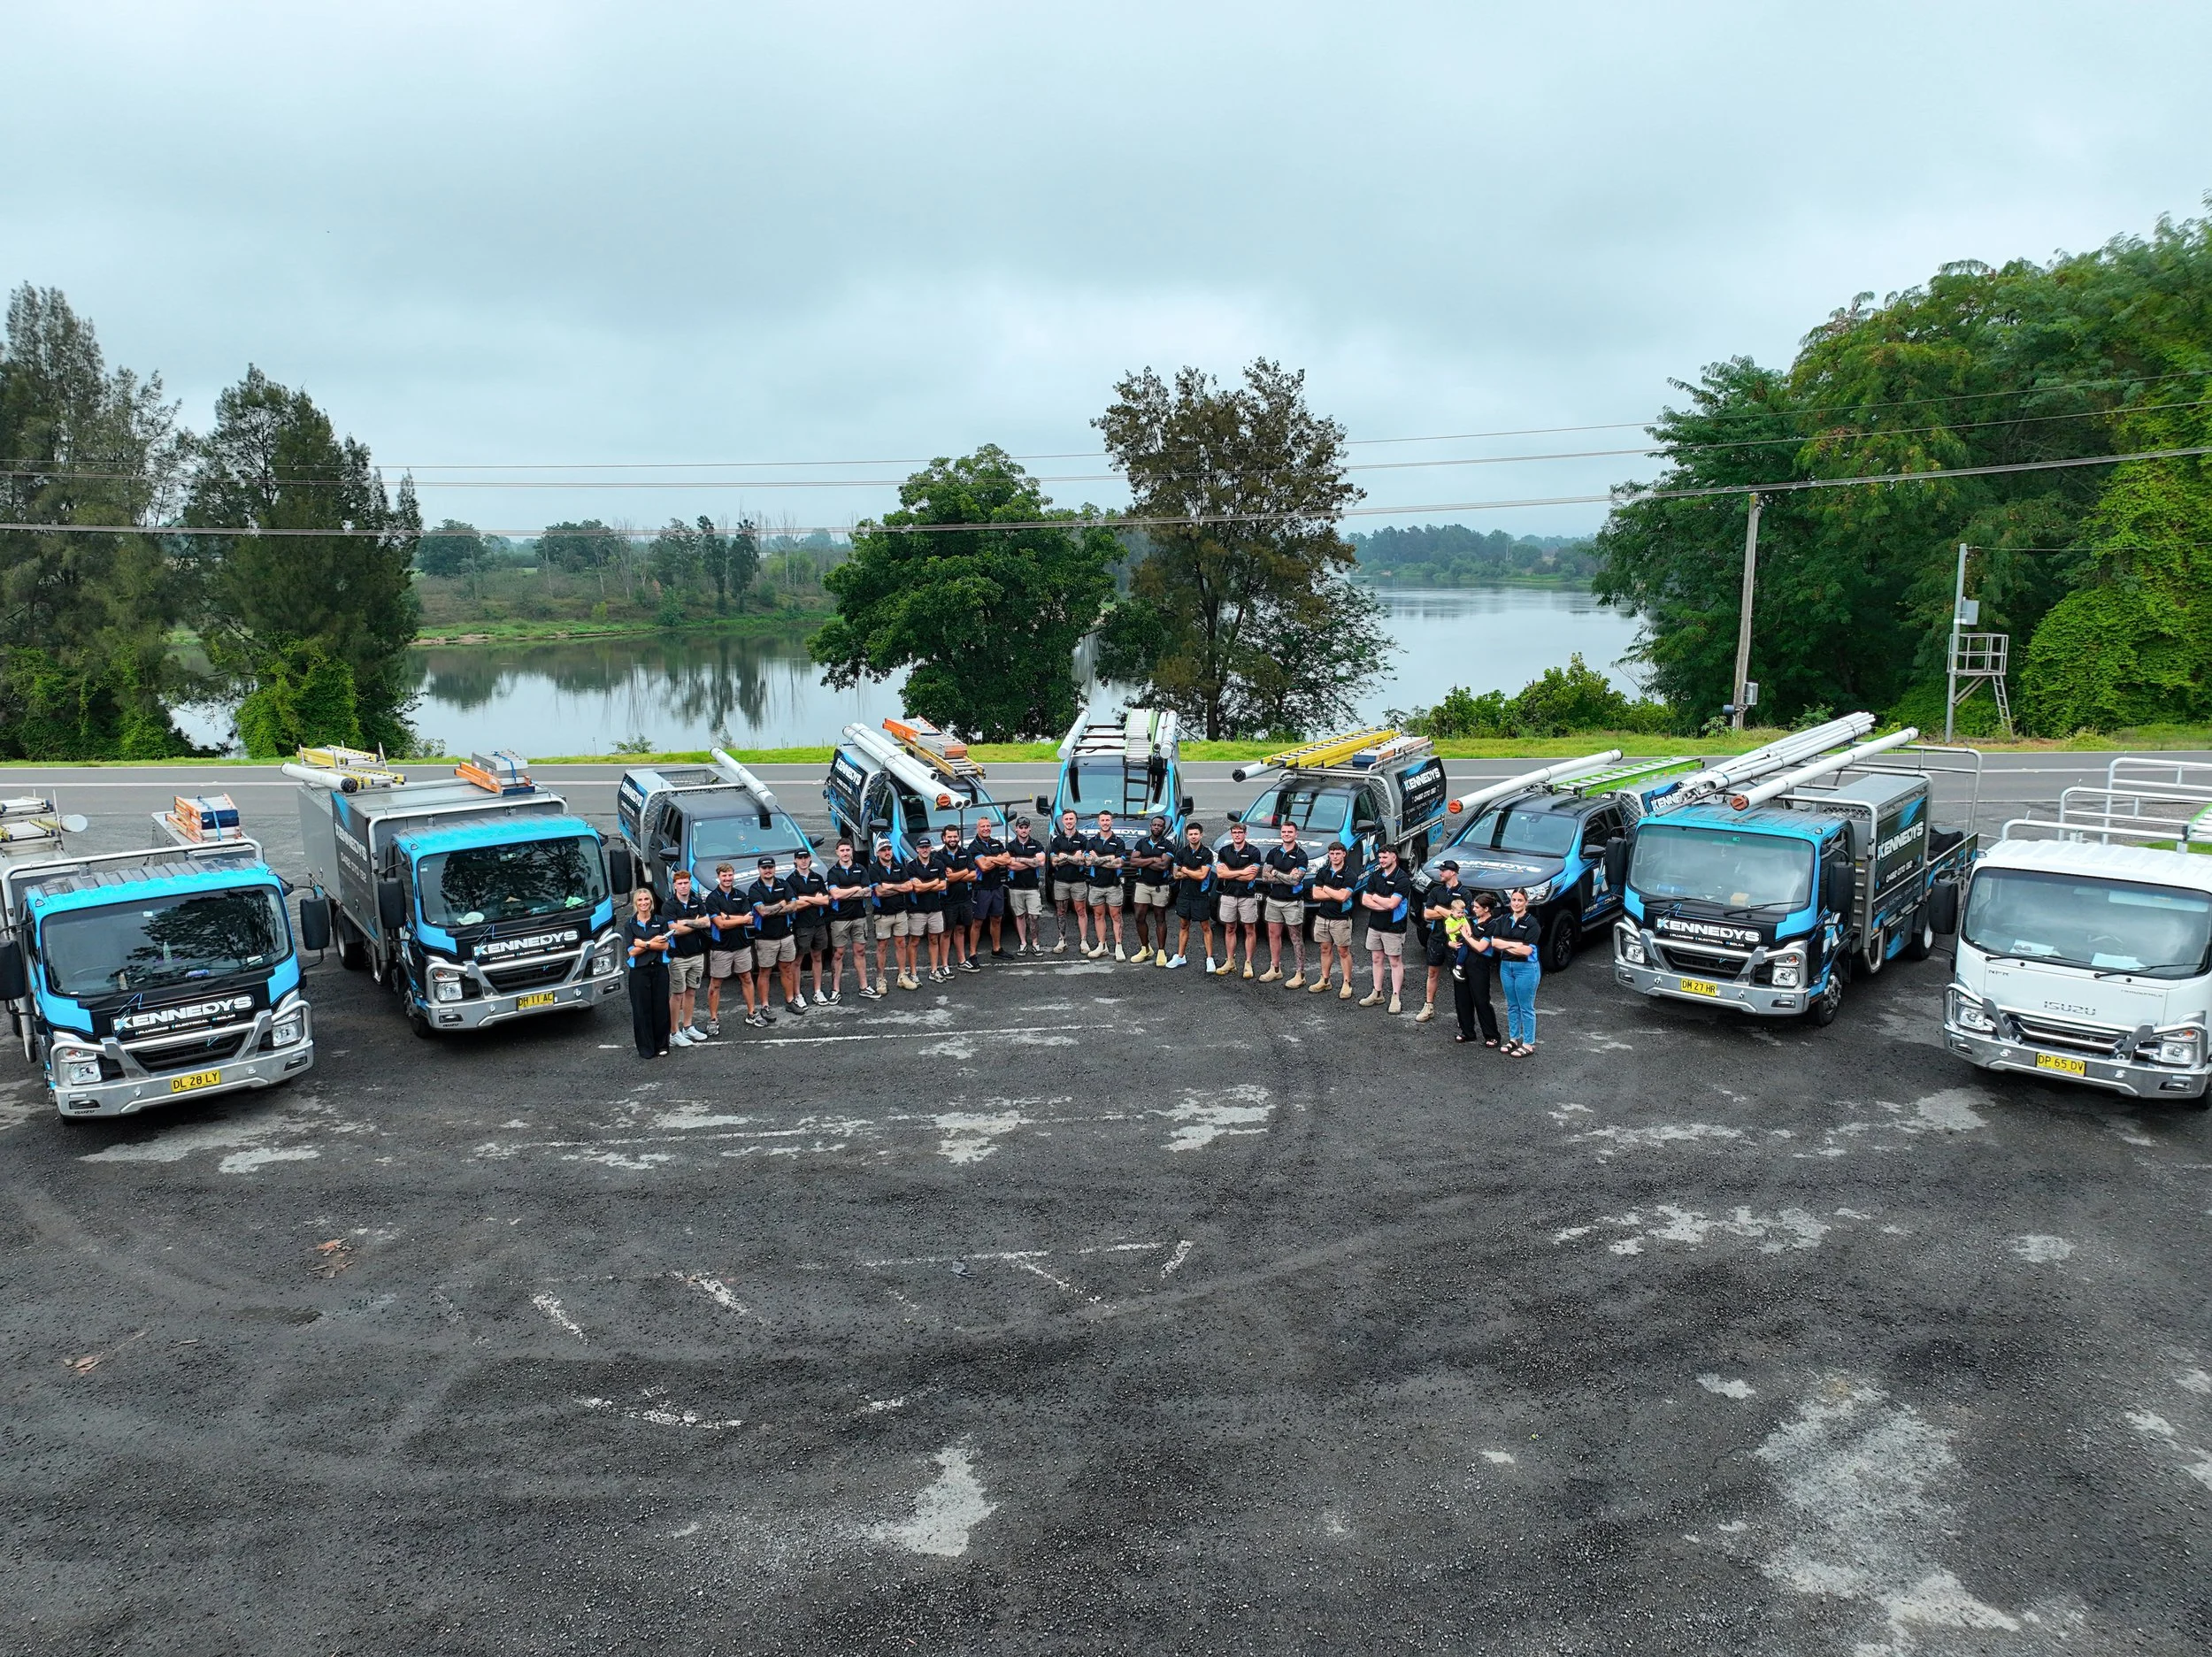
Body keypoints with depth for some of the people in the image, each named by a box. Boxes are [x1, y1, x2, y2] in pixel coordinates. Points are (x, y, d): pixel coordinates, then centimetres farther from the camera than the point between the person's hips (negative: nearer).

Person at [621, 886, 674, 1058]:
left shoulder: (660, 921, 8)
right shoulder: (629, 925, 5)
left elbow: (665, 946, -3)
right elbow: (632, 951, -3)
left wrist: (643, 944, -11)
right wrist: (653, 943, -9)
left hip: (659, 968, 1)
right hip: (639, 971, -1)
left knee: (661, 1007, 3)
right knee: (642, 1009, 0)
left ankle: (662, 1045, 14)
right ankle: (646, 1049, 9)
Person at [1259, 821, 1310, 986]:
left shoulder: (1300, 855, -8)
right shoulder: (1274, 853, 8)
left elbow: (1296, 880, -19)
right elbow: (1265, 876, -2)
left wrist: (1275, 873, -9)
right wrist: (1288, 876, -11)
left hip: (1293, 902, -5)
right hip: (1273, 900, 5)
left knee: (1296, 938, 0)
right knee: (1273, 935, 11)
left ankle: (1300, 974, 3)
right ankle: (1275, 969, 23)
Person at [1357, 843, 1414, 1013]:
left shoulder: (1402, 879, -14)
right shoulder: (1375, 876, 6)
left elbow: (1392, 903, -25)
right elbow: (1365, 900, -1)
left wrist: (1375, 897, -8)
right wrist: (1384, 905, -15)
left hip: (1393, 928, -6)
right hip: (1375, 925, 6)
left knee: (1395, 962, 2)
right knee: (1377, 959, 13)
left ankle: (1395, 997, 7)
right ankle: (1377, 994, 23)